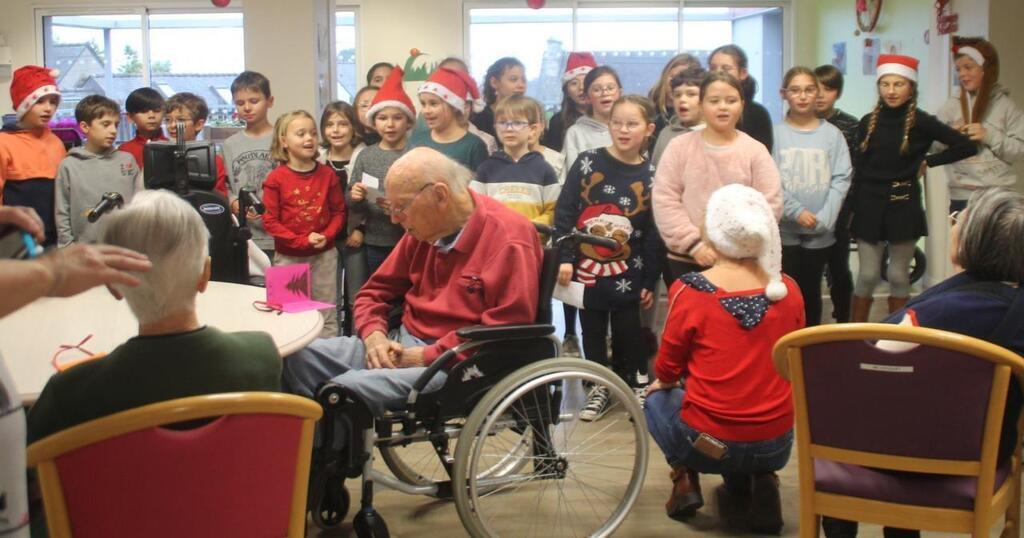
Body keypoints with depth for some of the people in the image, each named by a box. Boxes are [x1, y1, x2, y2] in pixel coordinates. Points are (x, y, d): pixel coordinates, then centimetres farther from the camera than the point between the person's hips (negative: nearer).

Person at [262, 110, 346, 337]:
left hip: (324, 255, 2)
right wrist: (302, 240, -15)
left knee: (327, 316, 9)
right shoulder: (276, 178, -7)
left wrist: (327, 236, -12)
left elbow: (339, 211, 6)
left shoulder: (327, 175, 1)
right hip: (288, 257, -2)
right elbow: (270, 221, -8)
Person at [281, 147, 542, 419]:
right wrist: (374, 335, -4)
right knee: (298, 356, -7)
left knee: (344, 389, -27)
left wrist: (428, 356, -19)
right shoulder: (423, 229, 8)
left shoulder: (510, 240, -15)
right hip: (402, 344, 8)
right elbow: (375, 292, 18)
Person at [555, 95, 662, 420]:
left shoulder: (651, 175, -3)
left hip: (627, 273, -1)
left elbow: (654, 233, 0)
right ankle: (599, 390, 27)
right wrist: (564, 258, -10)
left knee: (628, 334, 6)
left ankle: (638, 388, 23)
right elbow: (564, 212, -3)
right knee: (592, 334, 12)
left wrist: (650, 281, -1)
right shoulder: (587, 162, -3)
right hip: (586, 268, 1)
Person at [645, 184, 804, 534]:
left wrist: (664, 382, 23)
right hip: (776, 445, 3)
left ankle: (685, 482, 10)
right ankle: (758, 481, 14)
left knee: (657, 398, 28)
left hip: (708, 445, -3)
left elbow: (667, 370, 0)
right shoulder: (789, 290, -2)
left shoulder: (690, 291, -13)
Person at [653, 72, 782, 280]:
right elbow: (664, 201, -4)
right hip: (686, 259, 0)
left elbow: (769, 204, -3)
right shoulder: (679, 147, 1)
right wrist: (694, 243, -12)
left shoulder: (756, 151, 1)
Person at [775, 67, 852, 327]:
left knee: (811, 290, 11)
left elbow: (841, 178, -3)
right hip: (784, 229, -1)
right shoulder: (775, 133, -1)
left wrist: (824, 219, -13)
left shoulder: (832, 134, 3)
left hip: (820, 232, 1)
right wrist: (796, 211, -16)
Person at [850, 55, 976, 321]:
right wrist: (854, 209, 2)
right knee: (867, 275, 3)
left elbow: (966, 146, -5)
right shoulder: (868, 122, 3)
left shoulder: (921, 122, -5)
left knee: (898, 276, 6)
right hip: (870, 205, 2)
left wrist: (927, 161, -4)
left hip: (903, 205, -2)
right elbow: (859, 169, 6)